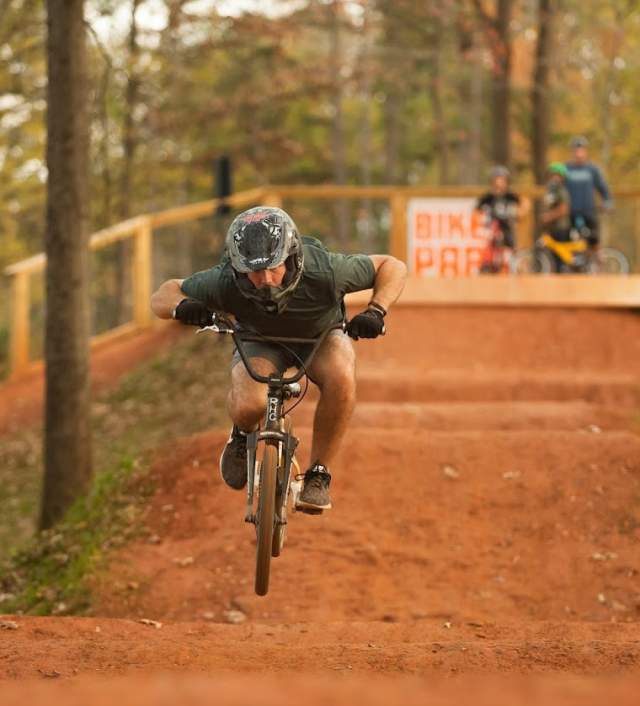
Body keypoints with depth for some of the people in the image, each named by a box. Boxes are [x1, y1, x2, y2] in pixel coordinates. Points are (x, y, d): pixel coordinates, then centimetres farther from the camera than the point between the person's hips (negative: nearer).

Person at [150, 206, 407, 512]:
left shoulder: (324, 271, -35)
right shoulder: (225, 282, -33)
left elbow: (393, 267, -21)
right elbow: (162, 296, -20)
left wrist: (376, 311, -38)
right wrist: (181, 306, -43)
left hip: (320, 337, 0)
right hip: (261, 342, 0)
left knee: (341, 377, -35)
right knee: (248, 405, -33)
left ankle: (318, 473, -16)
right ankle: (242, 434, 6)